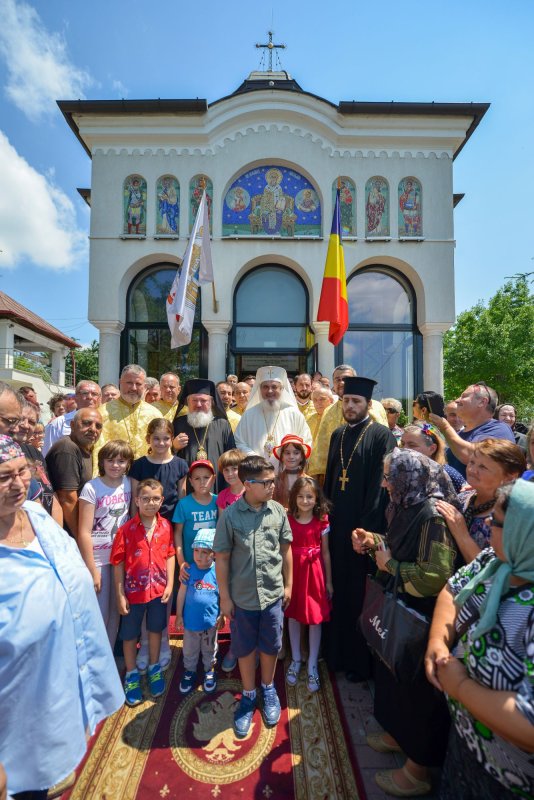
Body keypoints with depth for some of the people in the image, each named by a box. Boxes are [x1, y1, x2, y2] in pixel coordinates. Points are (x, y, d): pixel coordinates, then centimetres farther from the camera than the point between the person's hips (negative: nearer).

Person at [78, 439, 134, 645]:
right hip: (98, 558, -4)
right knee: (99, 614, 5)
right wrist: (92, 570, -13)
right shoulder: (91, 488, -14)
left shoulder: (129, 483, -2)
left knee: (116, 611, 16)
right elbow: (84, 532, -14)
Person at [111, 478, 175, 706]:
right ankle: (131, 674, 40)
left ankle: (154, 667, 44)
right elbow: (118, 564, -11)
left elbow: (170, 555, -1)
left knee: (155, 629, 21)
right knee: (130, 634, 17)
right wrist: (120, 595, -8)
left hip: (158, 589, 2)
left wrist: (169, 585, -4)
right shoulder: (126, 529, -17)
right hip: (134, 590, -2)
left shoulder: (166, 526, -9)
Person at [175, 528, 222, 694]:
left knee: (209, 649, 22)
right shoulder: (189, 570, -15)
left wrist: (222, 616, -3)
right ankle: (189, 672, 46)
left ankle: (209, 671, 46)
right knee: (189, 651, 22)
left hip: (211, 620, -1)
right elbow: (182, 593, -5)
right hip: (190, 620, 1)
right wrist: (179, 615, -1)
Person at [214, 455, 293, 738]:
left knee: (270, 646, 19)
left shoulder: (278, 511, -10)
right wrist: (224, 596, -3)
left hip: (273, 593, 2)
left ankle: (268, 689, 47)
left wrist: (288, 585, 7)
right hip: (242, 596, -1)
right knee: (245, 648, 18)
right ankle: (248, 696, 43)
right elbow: (222, 558, -8)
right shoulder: (230, 515, -16)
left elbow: (286, 550, 1)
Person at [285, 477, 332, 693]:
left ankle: (312, 665, 29)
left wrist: (328, 581, 5)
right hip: (293, 572, 0)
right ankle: (296, 660, 37)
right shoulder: (287, 520, -8)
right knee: (293, 616, 15)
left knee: (315, 618, 9)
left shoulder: (321, 521, -6)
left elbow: (325, 553, 2)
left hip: (314, 572, 0)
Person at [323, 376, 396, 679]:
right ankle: (336, 651, 37)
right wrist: (327, 515, 11)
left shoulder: (382, 436, -10)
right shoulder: (338, 435, 10)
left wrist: (366, 527, -18)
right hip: (336, 526, 6)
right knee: (337, 590, 17)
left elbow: (381, 485, -15)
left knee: (360, 595, 8)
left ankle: (361, 660, 28)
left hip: (363, 528, -6)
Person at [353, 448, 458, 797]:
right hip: (398, 612, 9)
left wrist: (389, 565, -22)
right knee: (396, 677, 25)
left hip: (420, 621, -8)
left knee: (417, 688, 12)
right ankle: (399, 734, 50)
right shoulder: (407, 507, 1)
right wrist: (374, 542, -3)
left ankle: (418, 770, 35)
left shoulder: (433, 515, -28)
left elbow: (436, 576, -33)